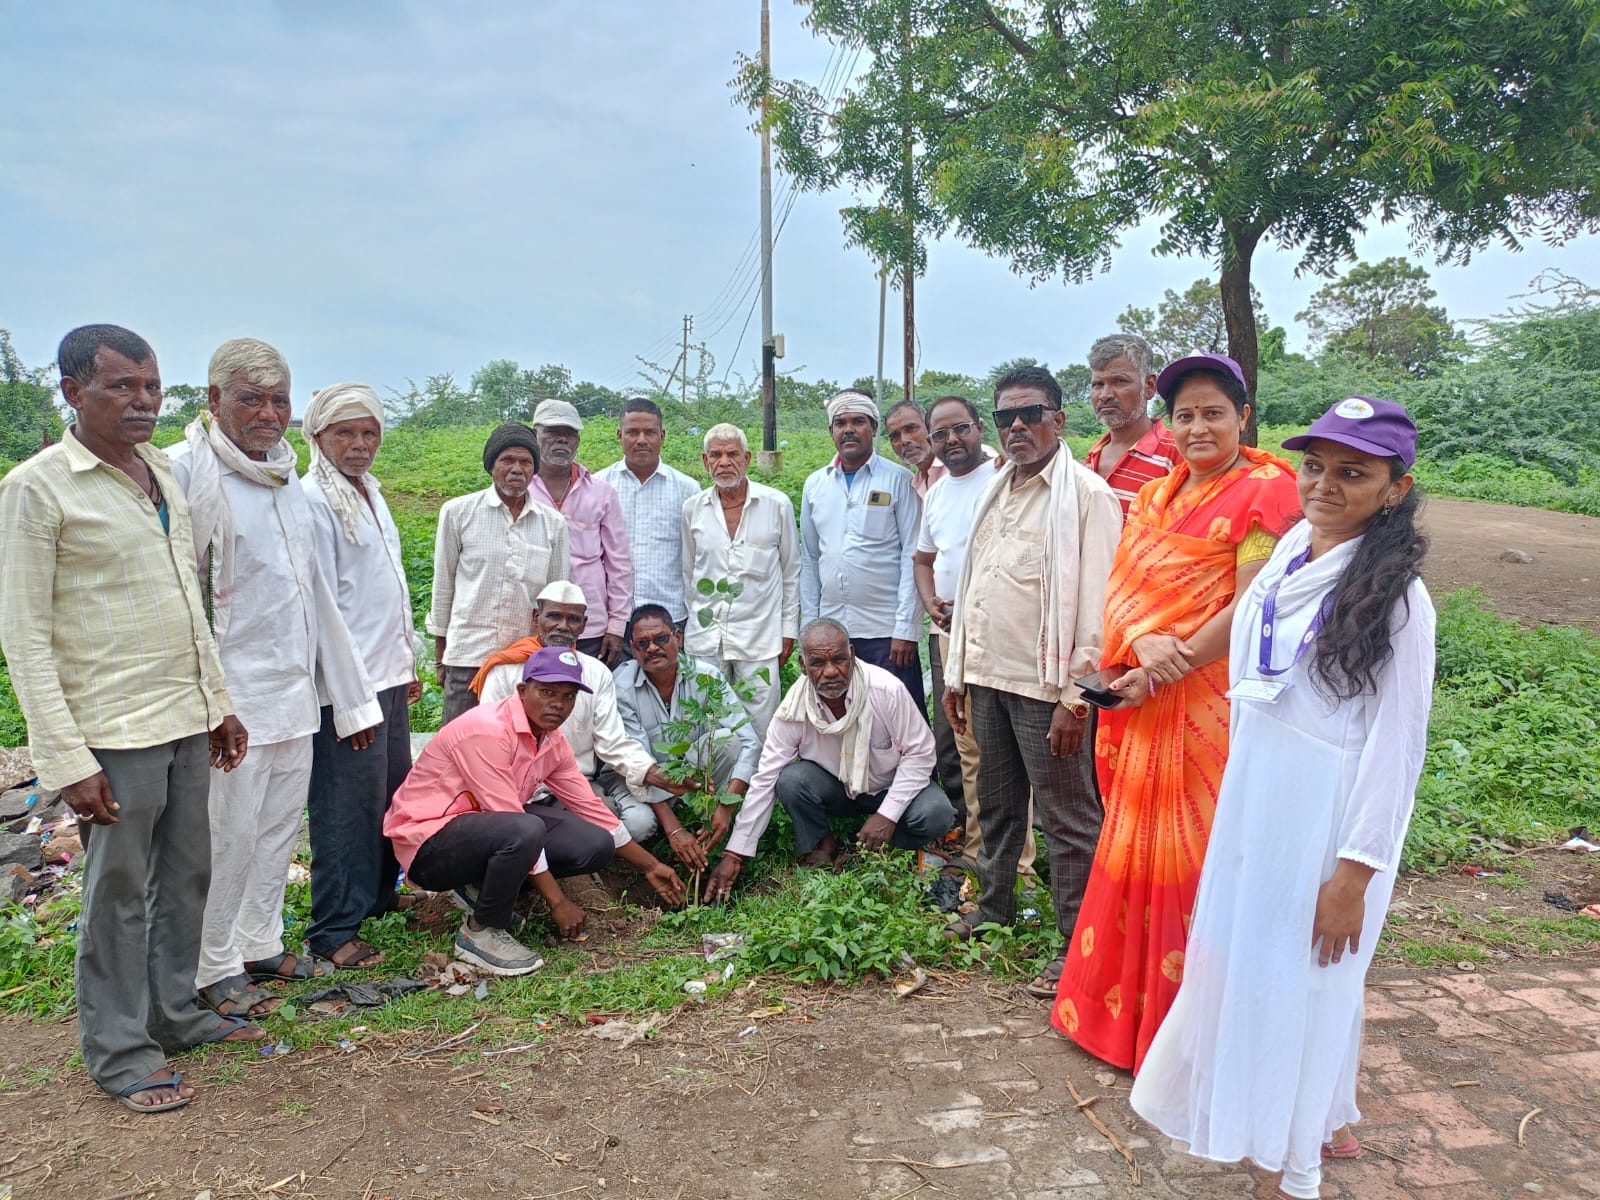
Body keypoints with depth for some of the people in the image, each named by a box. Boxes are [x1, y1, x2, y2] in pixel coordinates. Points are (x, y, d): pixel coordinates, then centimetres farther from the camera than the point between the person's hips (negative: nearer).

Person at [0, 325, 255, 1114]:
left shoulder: (163, 474, 10)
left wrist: (219, 704, 16)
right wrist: (66, 761, -16)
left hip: (186, 721, 7)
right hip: (113, 731, -6)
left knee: (186, 876, 16)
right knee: (119, 893, 5)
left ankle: (174, 1012, 33)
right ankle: (119, 1050, 22)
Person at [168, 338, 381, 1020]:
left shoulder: (288, 479, 12)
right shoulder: (187, 471, -11)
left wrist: (351, 698, 16)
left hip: (295, 691, 7)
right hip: (233, 693, -7)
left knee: (280, 828, 15)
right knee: (230, 833, 2)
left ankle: (261, 945, 31)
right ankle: (215, 969, 19)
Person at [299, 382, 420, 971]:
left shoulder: (371, 491, 15)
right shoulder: (313, 498, -12)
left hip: (388, 674, 9)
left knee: (392, 791, 17)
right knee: (346, 805, -2)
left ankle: (378, 895, 33)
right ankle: (334, 929, 10)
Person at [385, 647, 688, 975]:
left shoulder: (551, 739, 1)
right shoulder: (486, 730, -25)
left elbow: (589, 807, 9)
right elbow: (518, 827, -27)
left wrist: (650, 866, 10)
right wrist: (558, 902, -23)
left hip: (486, 827, 8)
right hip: (426, 842, -8)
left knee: (595, 845, -7)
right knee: (525, 831, -36)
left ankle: (485, 887, 8)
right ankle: (480, 932, -11)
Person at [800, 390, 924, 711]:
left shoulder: (898, 480, -1)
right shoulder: (815, 484, 11)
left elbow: (912, 556, -5)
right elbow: (809, 560, 13)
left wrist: (906, 629, -11)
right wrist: (808, 628, 8)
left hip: (886, 630, -4)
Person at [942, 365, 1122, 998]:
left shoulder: (1087, 494, -9)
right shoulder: (995, 492, 15)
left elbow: (1094, 605, -15)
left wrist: (1074, 696, -18)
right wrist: (958, 672, 15)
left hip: (1043, 685, -8)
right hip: (988, 676, 8)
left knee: (1067, 818, 1)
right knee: (997, 804, 21)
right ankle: (994, 906, 39)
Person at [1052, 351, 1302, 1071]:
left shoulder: (1264, 490, -8)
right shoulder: (1155, 495, 14)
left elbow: (1250, 607, -16)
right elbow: (1123, 587, 5)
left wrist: (1167, 668, -15)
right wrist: (1143, 645, -16)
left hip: (1213, 706, -7)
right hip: (1146, 707, 7)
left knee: (1194, 853, 2)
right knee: (1139, 848, 15)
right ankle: (1128, 1008, 32)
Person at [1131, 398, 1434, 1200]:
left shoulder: (1394, 596, -16)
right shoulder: (1291, 551, 3)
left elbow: (1397, 745, -15)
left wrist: (1355, 872, -15)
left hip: (1325, 819, -7)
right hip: (1253, 798, 7)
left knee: (1302, 976, 7)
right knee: (1242, 959, 18)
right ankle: (1328, 1121, 42)